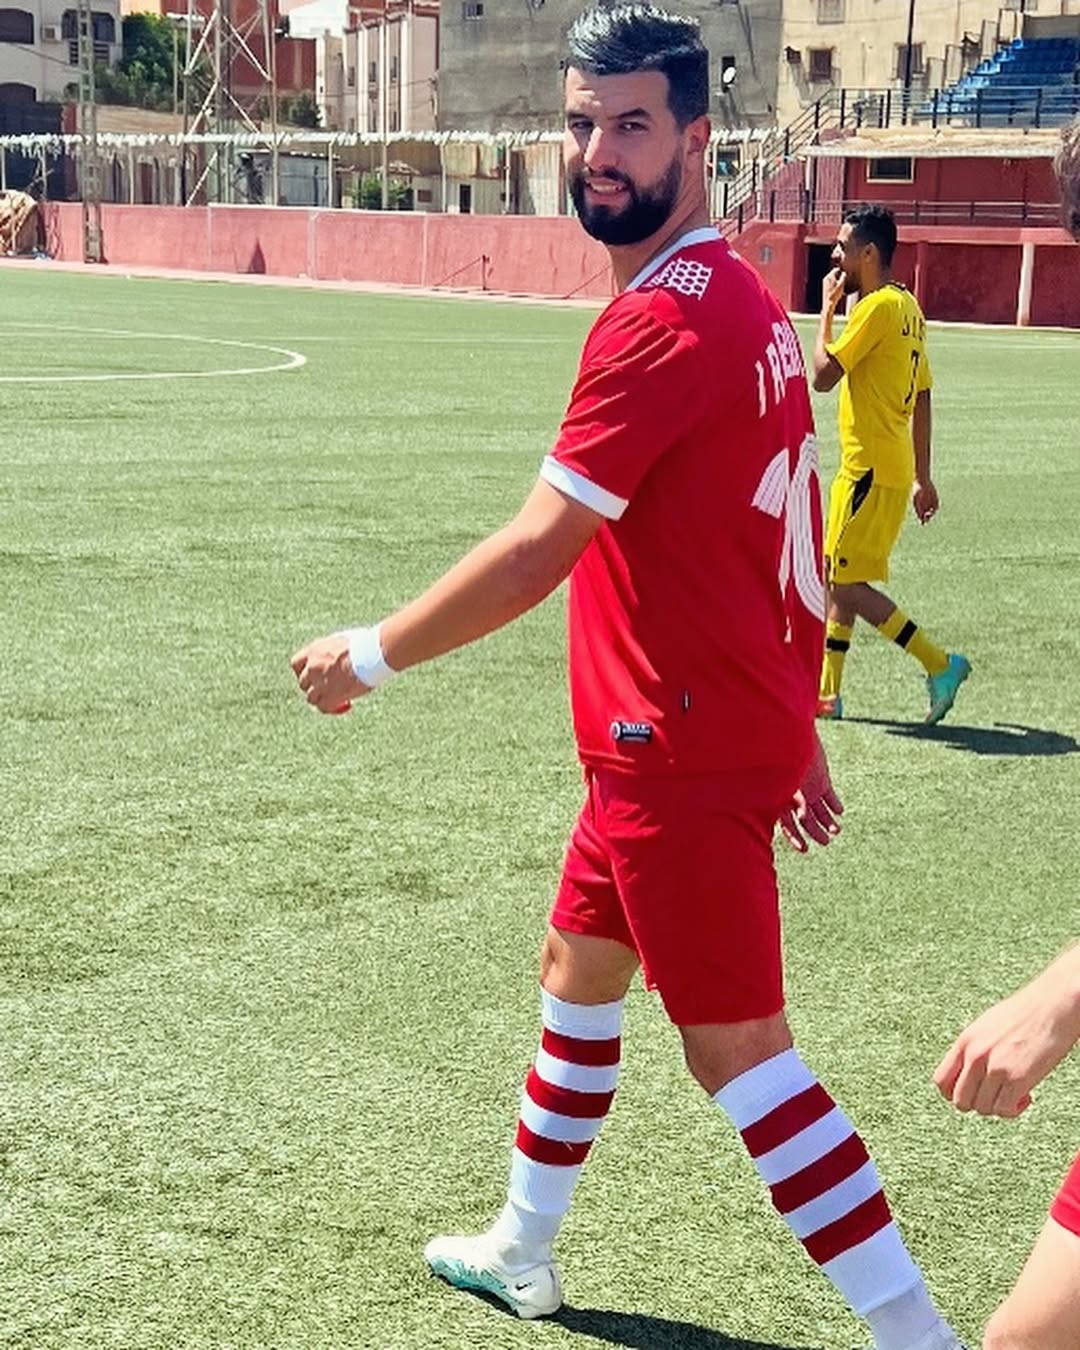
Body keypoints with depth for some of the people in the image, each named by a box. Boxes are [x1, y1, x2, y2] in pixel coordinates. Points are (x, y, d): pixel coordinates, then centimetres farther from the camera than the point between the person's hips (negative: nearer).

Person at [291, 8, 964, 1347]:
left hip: (681, 750, -10)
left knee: (738, 1051, -5)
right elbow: (788, 541, 15)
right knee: (576, 967, 23)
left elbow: (536, 551, -22)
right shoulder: (746, 303, 11)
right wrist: (797, 728, 20)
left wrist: (371, 654, -10)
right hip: (732, 725, 10)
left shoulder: (660, 320, -19)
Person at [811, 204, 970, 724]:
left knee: (845, 583, -7)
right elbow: (921, 398, 17)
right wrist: (922, 477, 20)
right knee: (843, 581, 13)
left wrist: (827, 309, -6)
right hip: (883, 468, 10)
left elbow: (823, 375, -18)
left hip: (870, 471, -10)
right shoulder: (907, 307, 14)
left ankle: (939, 663, -7)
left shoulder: (877, 307, -16)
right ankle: (827, 694, 18)